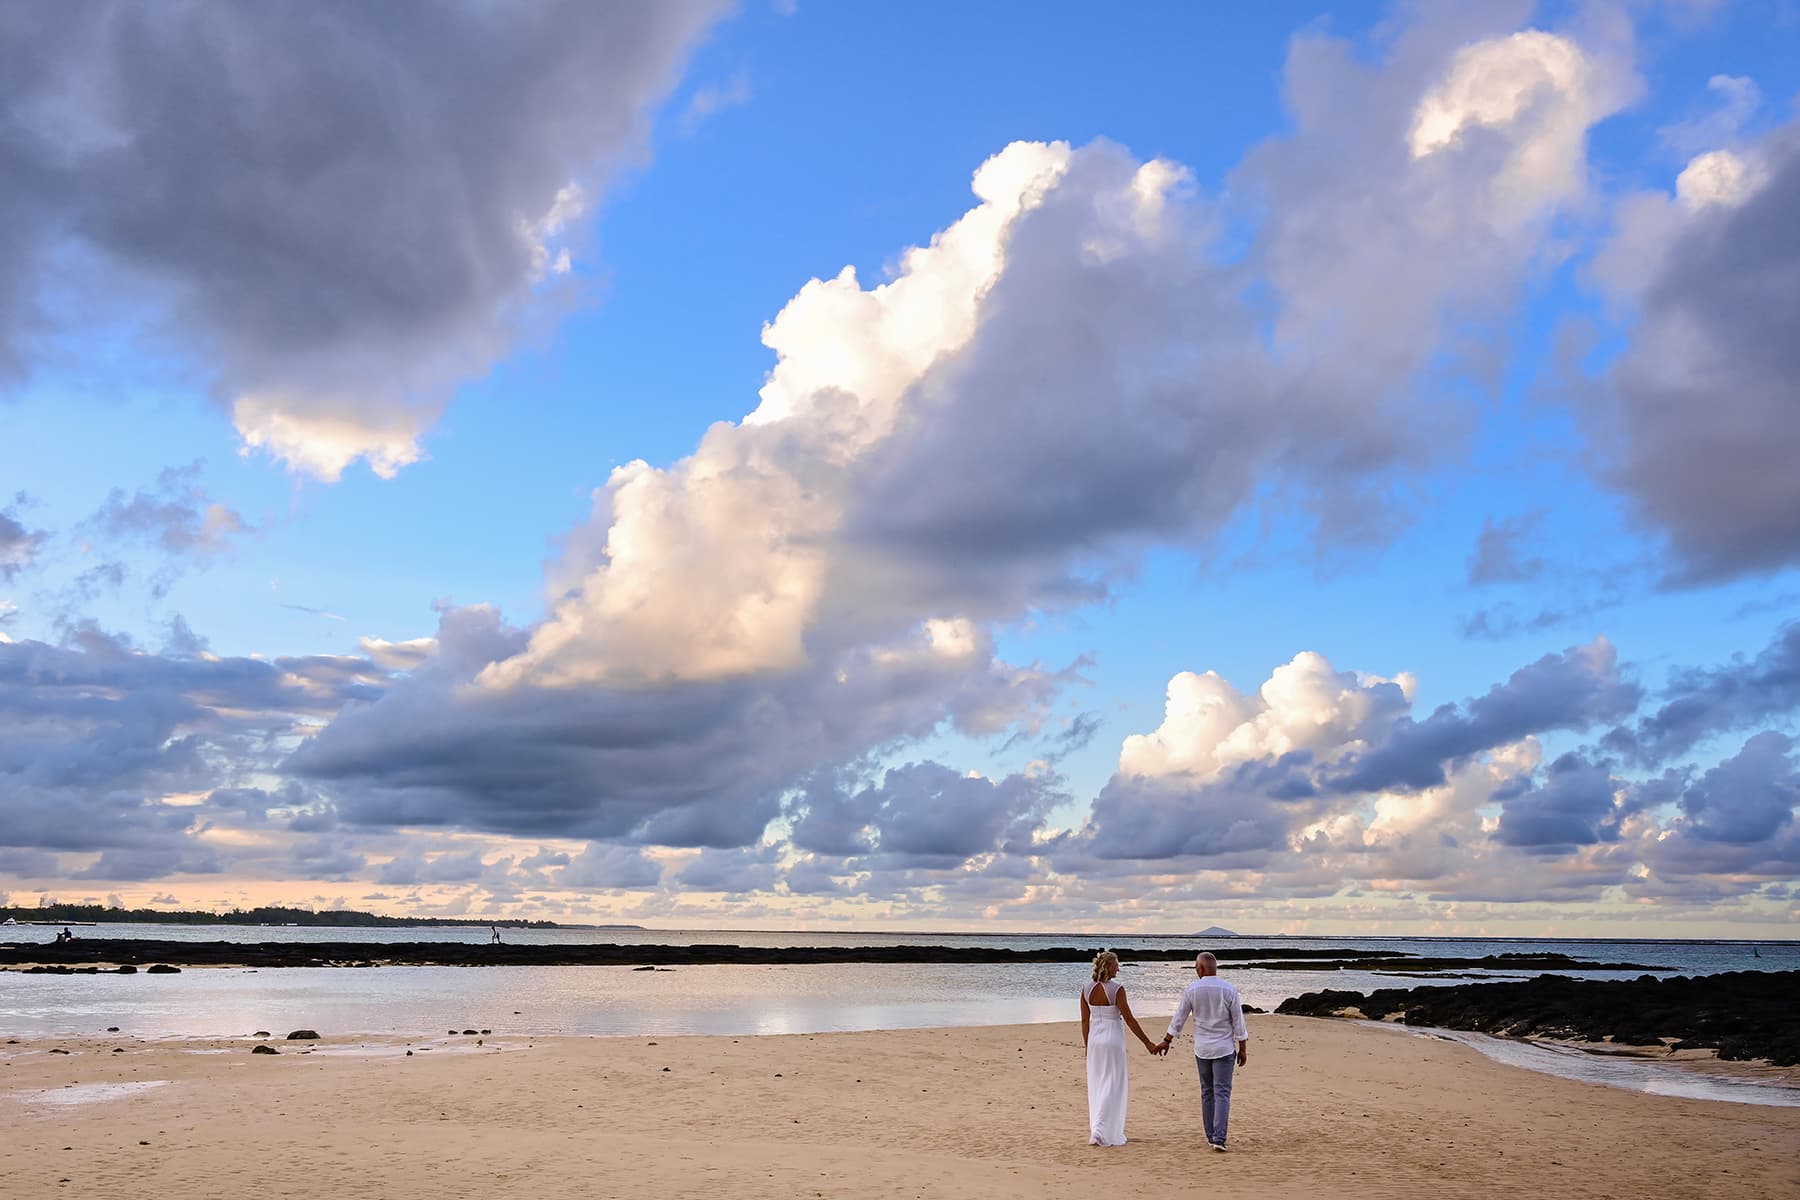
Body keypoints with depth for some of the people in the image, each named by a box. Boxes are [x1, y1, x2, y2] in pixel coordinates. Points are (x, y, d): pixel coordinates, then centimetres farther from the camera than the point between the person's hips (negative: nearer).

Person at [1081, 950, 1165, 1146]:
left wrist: (1087, 1046, 16)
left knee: (1097, 1086, 15)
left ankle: (1097, 1131, 22)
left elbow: (1085, 1021, 6)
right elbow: (1129, 1020, -11)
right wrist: (1147, 1043, -3)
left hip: (1094, 1039, 5)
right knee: (1113, 1086, 2)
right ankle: (1100, 1132, -4)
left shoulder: (1087, 990, 1)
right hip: (1113, 1039, -5)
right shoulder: (1116, 990, -14)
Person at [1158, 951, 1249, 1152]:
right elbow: (1238, 1022, -5)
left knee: (1207, 1093, 14)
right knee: (1222, 1093, -2)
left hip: (1201, 1049, 2)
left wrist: (1166, 1041, 12)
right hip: (1223, 1049, -2)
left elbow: (1179, 1017, 1)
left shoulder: (1192, 990, -6)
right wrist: (1243, 1049, 4)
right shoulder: (1229, 990, -9)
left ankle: (1211, 1136, 19)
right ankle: (1218, 1138, -13)